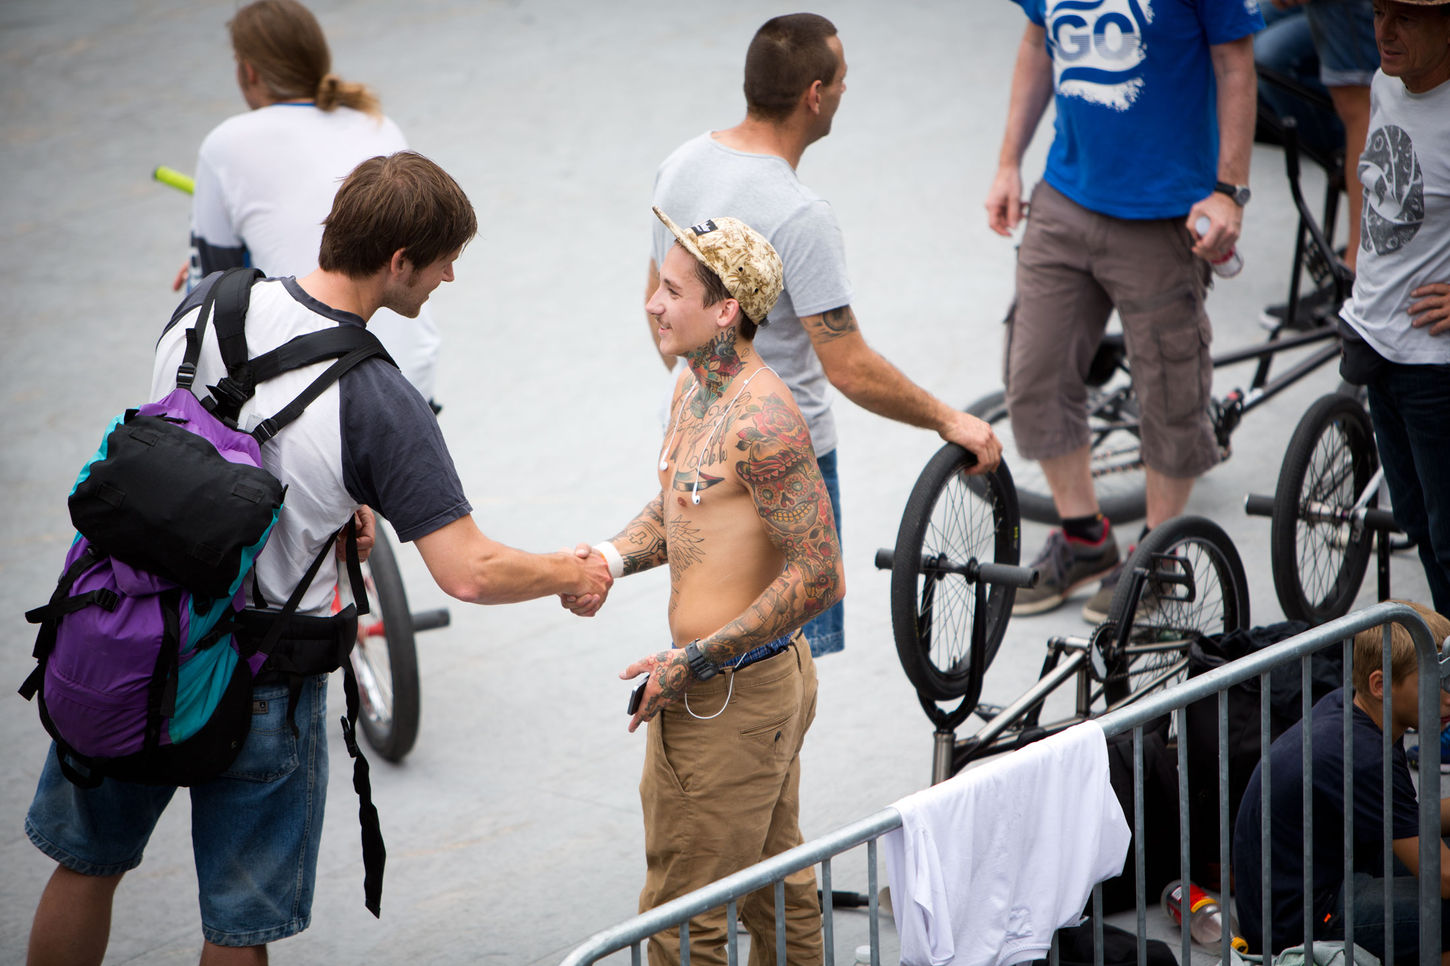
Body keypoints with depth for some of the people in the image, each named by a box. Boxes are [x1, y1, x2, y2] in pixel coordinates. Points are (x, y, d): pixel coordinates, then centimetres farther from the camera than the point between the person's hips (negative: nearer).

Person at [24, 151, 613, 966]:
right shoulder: (379, 402, -23)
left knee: (88, 865, 25)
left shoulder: (207, 307, -6)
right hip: (255, 691, -5)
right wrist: (573, 573, -3)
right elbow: (469, 572, -24)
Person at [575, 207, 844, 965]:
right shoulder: (694, 386, 7)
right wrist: (613, 558, 0)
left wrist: (693, 661, -21)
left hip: (727, 696, -10)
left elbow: (819, 576, -23)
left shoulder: (763, 419, -24)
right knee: (777, 888, 21)